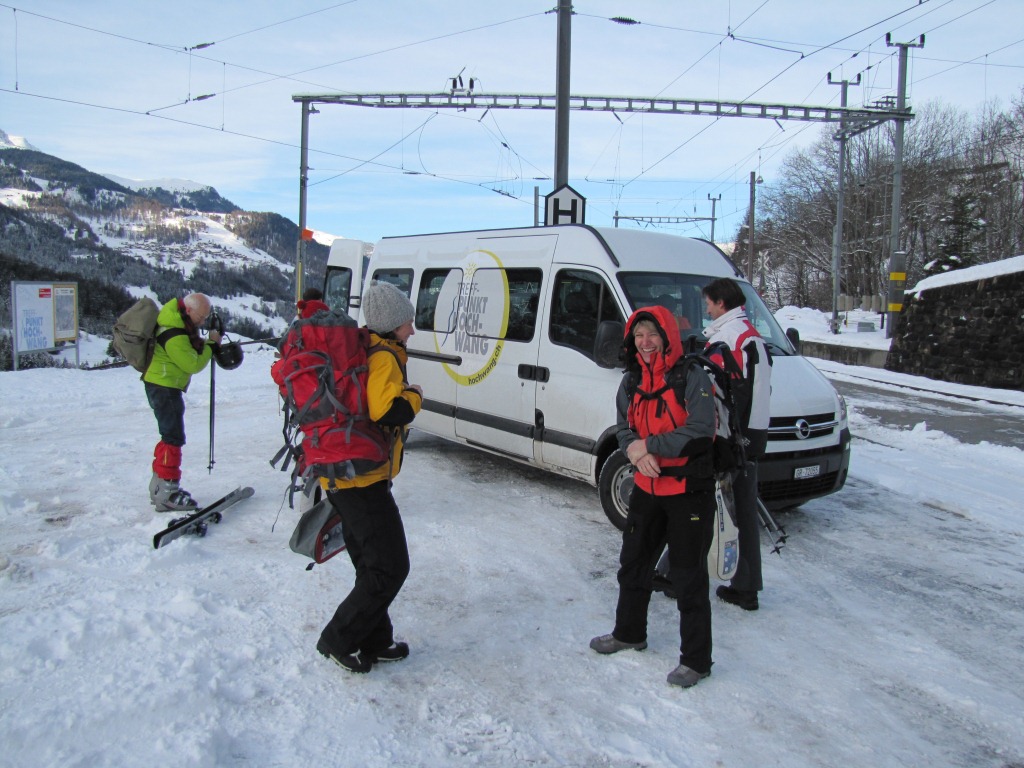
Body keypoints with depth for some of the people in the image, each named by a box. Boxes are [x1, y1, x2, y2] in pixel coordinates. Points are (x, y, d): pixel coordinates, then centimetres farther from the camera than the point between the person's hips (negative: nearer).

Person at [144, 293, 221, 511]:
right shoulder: (174, 335, -26)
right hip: (164, 387, -11)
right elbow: (194, 364, -22)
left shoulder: (182, 322, 4)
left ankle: (159, 485, 28)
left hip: (167, 386, 11)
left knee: (170, 435, 18)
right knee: (174, 437, -9)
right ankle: (167, 492, -6)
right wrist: (210, 343, -13)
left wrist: (205, 343, -4)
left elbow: (189, 350, 12)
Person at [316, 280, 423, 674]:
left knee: (373, 567, 18)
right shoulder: (384, 358, -16)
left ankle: (375, 644, 27)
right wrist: (414, 396, -15)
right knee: (390, 568, -3)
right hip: (363, 481, -10)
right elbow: (388, 409, -30)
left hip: (341, 476, 10)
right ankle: (338, 640, 6)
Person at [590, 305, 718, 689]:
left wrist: (649, 445, -19)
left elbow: (700, 431, -21)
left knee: (688, 577, 1)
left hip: (689, 491, -7)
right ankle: (629, 633, 41)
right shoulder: (632, 382, 6)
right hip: (647, 488, 7)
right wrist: (635, 451, -11)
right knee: (633, 564, 19)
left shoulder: (692, 377, -14)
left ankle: (696, 660, 15)